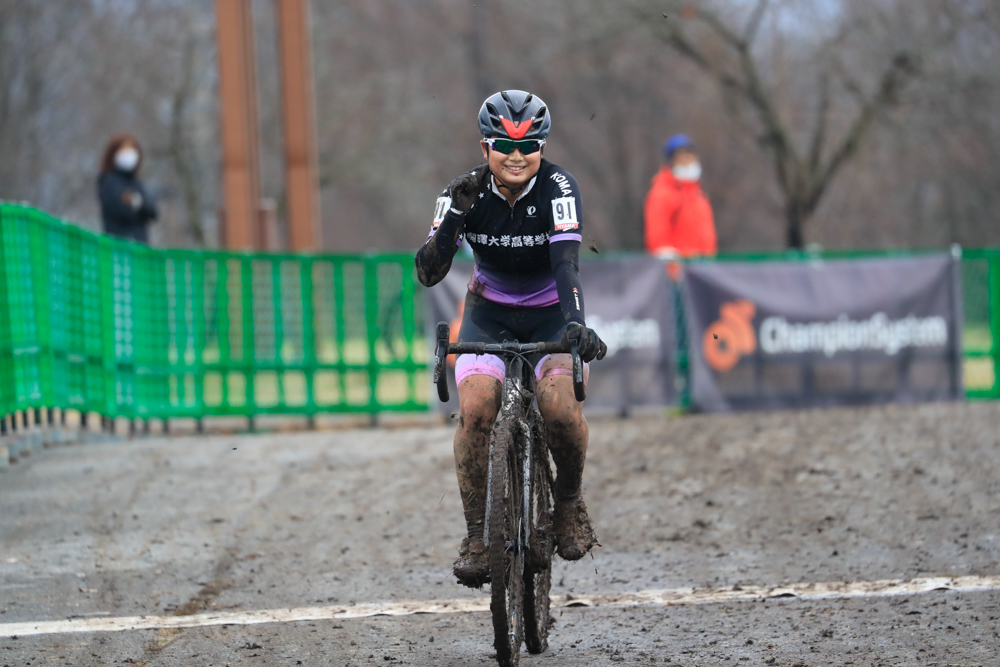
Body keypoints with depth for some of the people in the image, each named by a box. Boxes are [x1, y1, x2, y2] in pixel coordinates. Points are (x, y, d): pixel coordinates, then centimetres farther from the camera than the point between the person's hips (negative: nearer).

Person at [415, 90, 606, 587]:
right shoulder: (466, 194, -16)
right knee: (475, 407, -25)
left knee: (560, 407, -27)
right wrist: (454, 217, -37)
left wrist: (575, 323, -51)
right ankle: (477, 535, -14)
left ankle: (569, 501, 2)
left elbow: (566, 260, -35)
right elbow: (429, 273, -22)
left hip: (551, 312, -1)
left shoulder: (557, 188, -22)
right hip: (490, 313, 1)